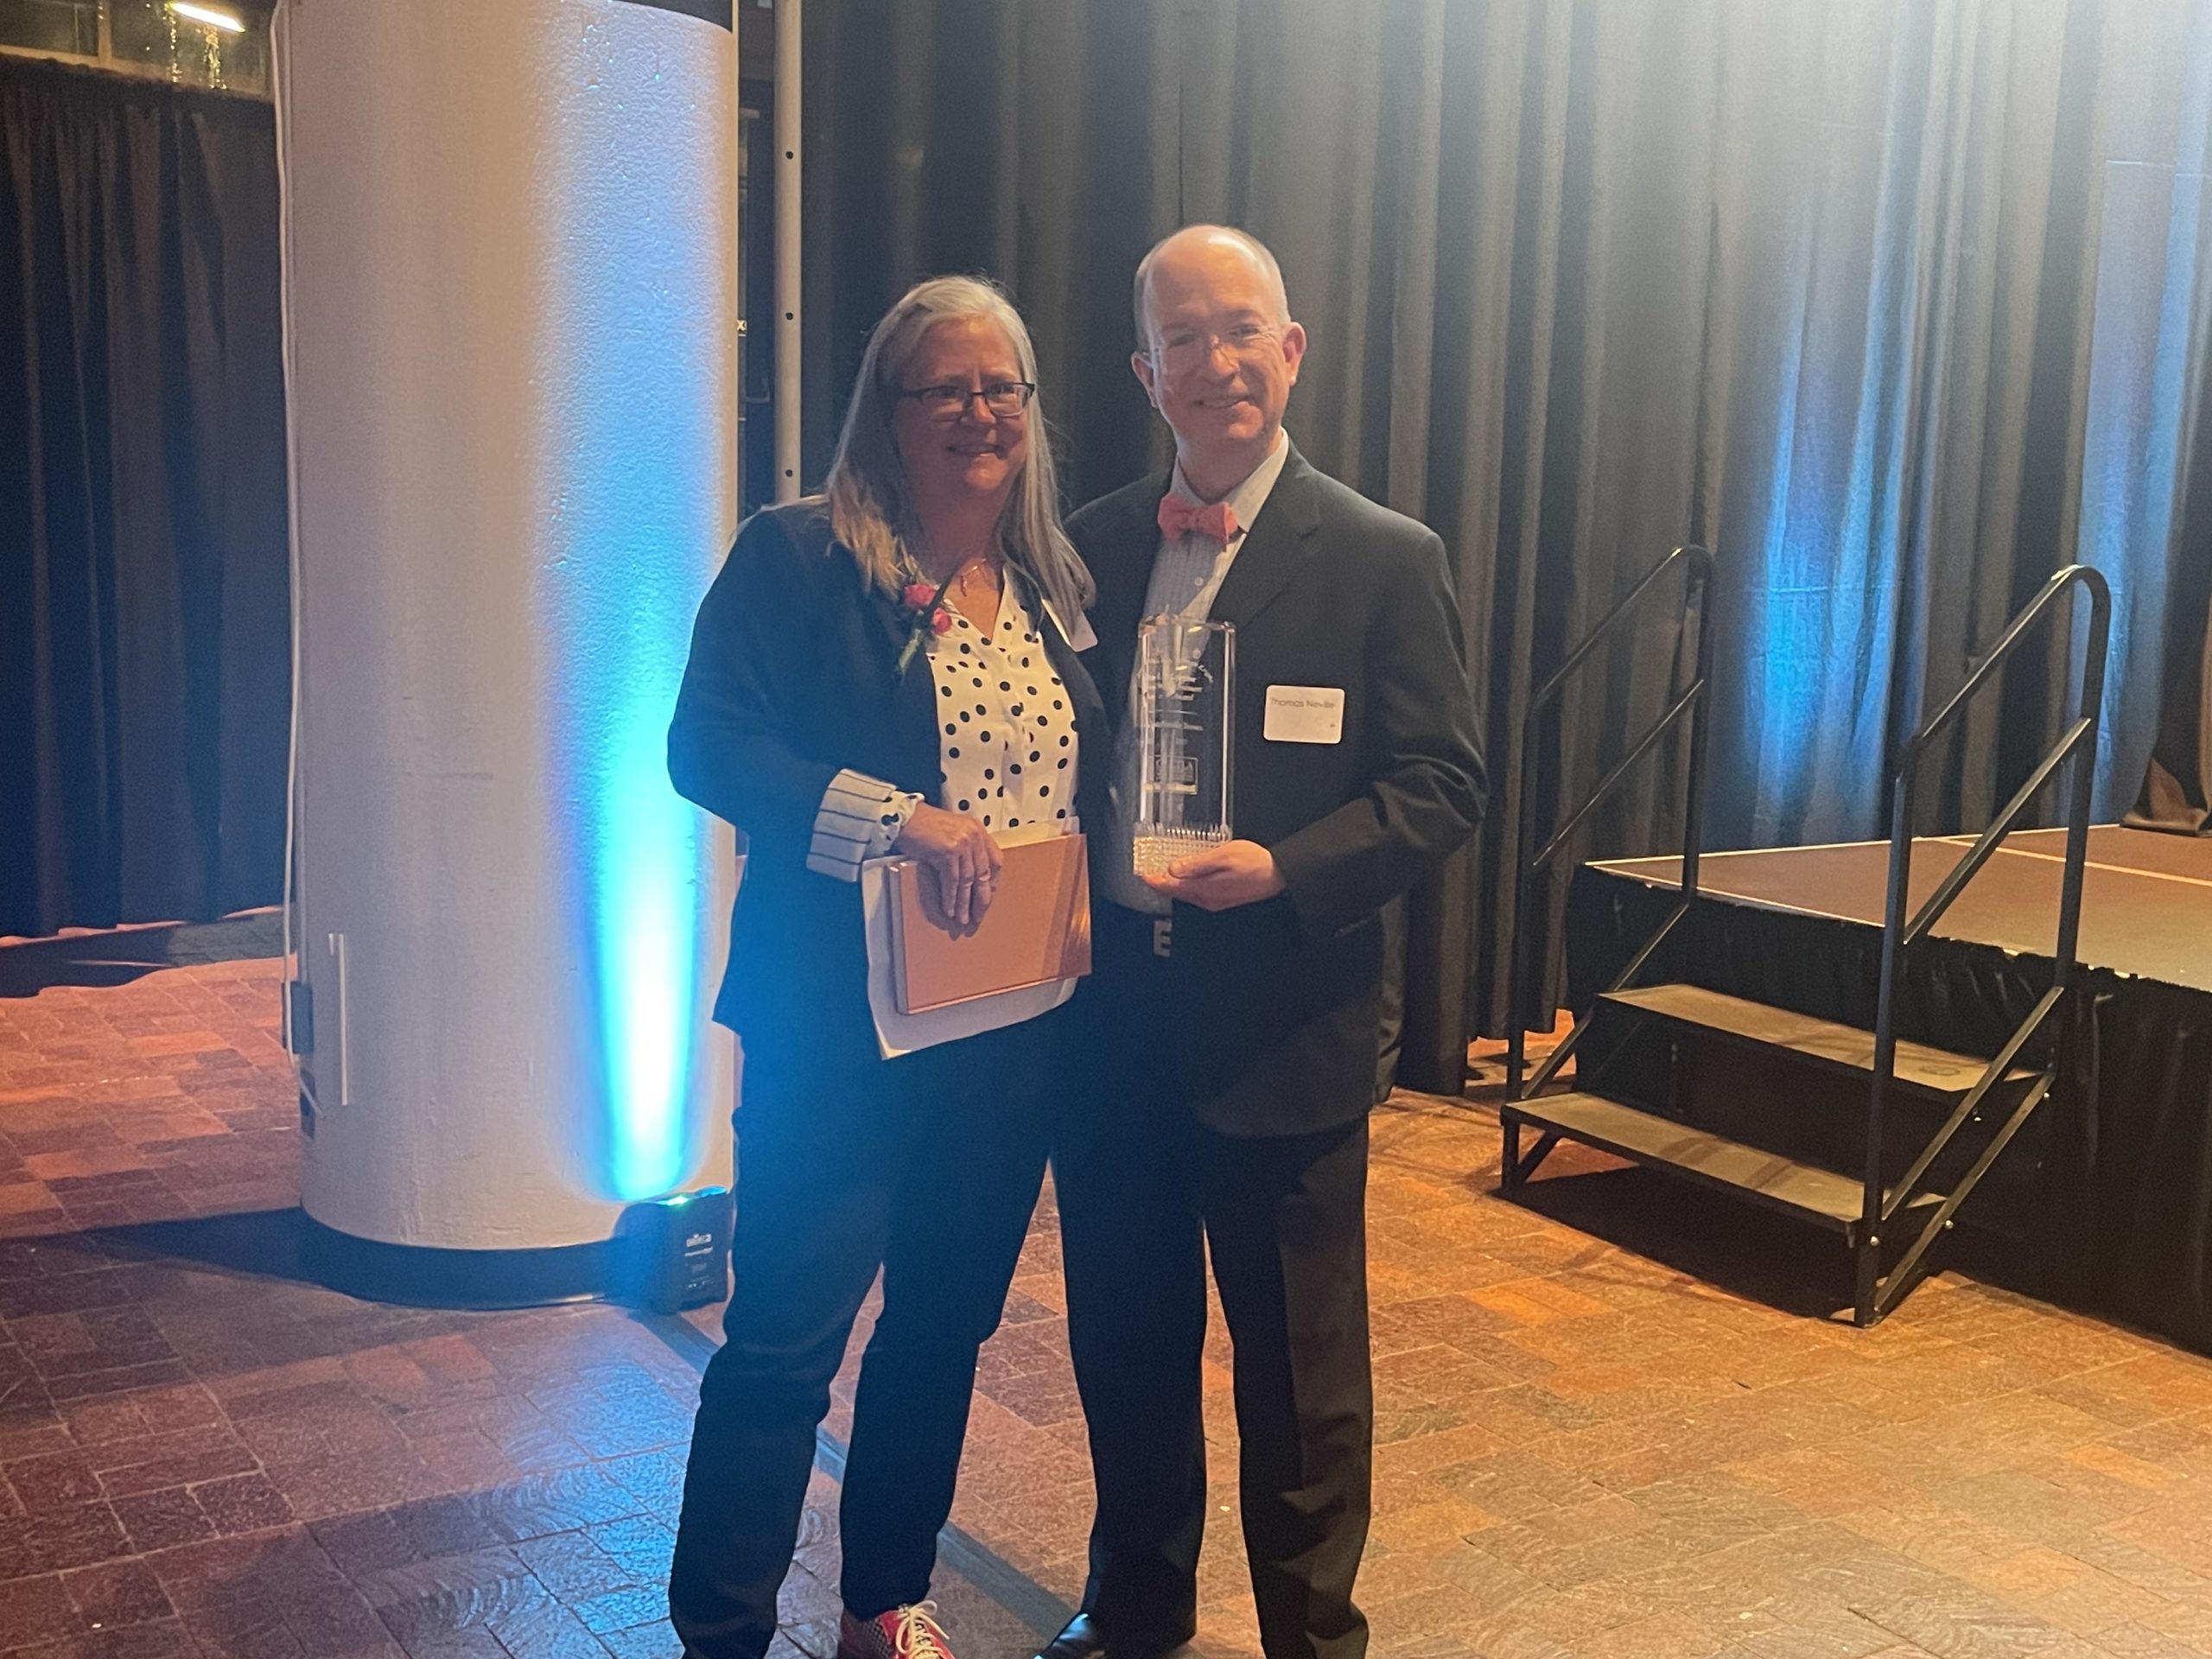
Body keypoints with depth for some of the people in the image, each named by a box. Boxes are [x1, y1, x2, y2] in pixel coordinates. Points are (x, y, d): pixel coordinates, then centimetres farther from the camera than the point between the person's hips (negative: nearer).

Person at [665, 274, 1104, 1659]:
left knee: (944, 1325, 16)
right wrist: (900, 820, -24)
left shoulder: (1059, 589, 11)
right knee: (785, 1338, -1)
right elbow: (707, 746, -16)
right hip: (842, 1025, -6)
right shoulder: (799, 560, -7)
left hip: (1017, 1032, 6)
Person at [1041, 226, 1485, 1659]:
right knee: (1125, 1342, 18)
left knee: (1301, 1371, 10)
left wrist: (1283, 870, -21)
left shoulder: (1385, 560, -5)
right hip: (1108, 1017, 4)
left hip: (1284, 1032, -4)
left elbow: (1443, 786, -7)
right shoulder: (1090, 546, 6)